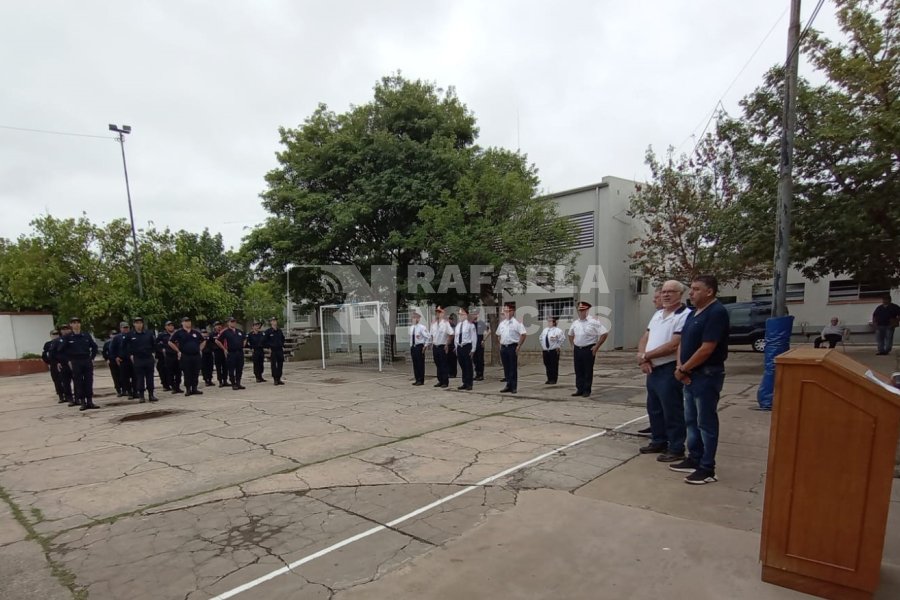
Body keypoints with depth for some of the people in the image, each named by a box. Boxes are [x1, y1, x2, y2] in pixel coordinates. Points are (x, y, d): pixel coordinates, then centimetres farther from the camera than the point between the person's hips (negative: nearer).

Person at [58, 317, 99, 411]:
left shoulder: (86, 336, 6)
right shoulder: (67, 338, -1)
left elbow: (94, 347, 15)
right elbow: (61, 351, 2)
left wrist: (92, 358, 8)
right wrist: (68, 361, -3)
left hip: (87, 362, 2)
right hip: (75, 363, -2)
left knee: (89, 382, 3)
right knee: (78, 383, 1)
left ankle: (90, 402, 9)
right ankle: (82, 402, 7)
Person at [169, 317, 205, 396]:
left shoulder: (196, 332, 11)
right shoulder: (179, 333, 0)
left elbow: (203, 341, 23)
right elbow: (170, 342, 0)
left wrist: (200, 349, 11)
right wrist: (178, 351, -2)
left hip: (196, 356, 3)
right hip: (185, 356, -3)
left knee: (196, 373, 5)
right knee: (187, 374, 1)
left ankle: (194, 389, 14)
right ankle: (188, 389, 8)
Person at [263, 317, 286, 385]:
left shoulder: (279, 331, 8)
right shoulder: (268, 331, -6)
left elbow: (283, 339, 23)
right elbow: (264, 341, -4)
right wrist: (269, 348, -7)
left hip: (280, 350, 5)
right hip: (272, 351, -4)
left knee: (280, 365, 5)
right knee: (273, 365, 0)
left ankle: (279, 379, 14)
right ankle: (275, 379, 6)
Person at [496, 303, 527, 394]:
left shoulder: (517, 322, -6)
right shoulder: (502, 323, 13)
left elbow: (523, 334, -11)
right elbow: (498, 335, 25)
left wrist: (518, 346, -13)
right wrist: (500, 344, 13)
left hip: (512, 347, -6)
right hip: (503, 347, 6)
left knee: (513, 368, -2)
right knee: (506, 368, 10)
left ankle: (514, 387, 4)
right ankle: (508, 385, 19)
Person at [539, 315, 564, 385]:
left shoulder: (558, 330, -8)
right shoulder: (545, 330, 12)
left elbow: (561, 340, -8)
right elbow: (541, 340, 20)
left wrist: (559, 348, -6)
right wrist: (542, 350, 16)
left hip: (554, 351, -6)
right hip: (545, 351, 6)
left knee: (554, 366, -1)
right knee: (547, 366, 10)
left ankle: (553, 380, 8)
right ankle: (549, 379, 19)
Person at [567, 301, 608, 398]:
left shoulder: (593, 322, -8)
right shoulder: (575, 323, 9)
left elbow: (604, 333, -10)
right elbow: (570, 335, 26)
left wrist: (597, 346, -10)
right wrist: (572, 345, 14)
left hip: (589, 349, -5)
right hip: (577, 349, 5)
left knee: (588, 371, 2)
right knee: (578, 370, 8)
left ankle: (587, 390, 11)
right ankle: (579, 389, 16)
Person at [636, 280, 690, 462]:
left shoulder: (685, 315, -14)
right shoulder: (657, 314, 14)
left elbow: (673, 345, -21)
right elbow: (644, 338, 14)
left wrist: (645, 356, -12)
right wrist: (642, 357, -6)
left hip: (670, 370, -8)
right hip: (653, 370, 9)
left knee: (672, 411, 0)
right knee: (654, 409, 17)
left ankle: (676, 449, 11)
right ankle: (658, 442, 30)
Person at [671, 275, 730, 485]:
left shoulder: (716, 313, -16)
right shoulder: (693, 313, 13)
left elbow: (706, 349, -21)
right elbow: (682, 343, 13)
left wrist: (683, 369, -12)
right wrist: (680, 368, -2)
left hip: (707, 375, -9)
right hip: (691, 375, 9)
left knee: (706, 422, 0)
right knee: (691, 420, 15)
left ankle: (707, 469, 9)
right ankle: (694, 459, 27)